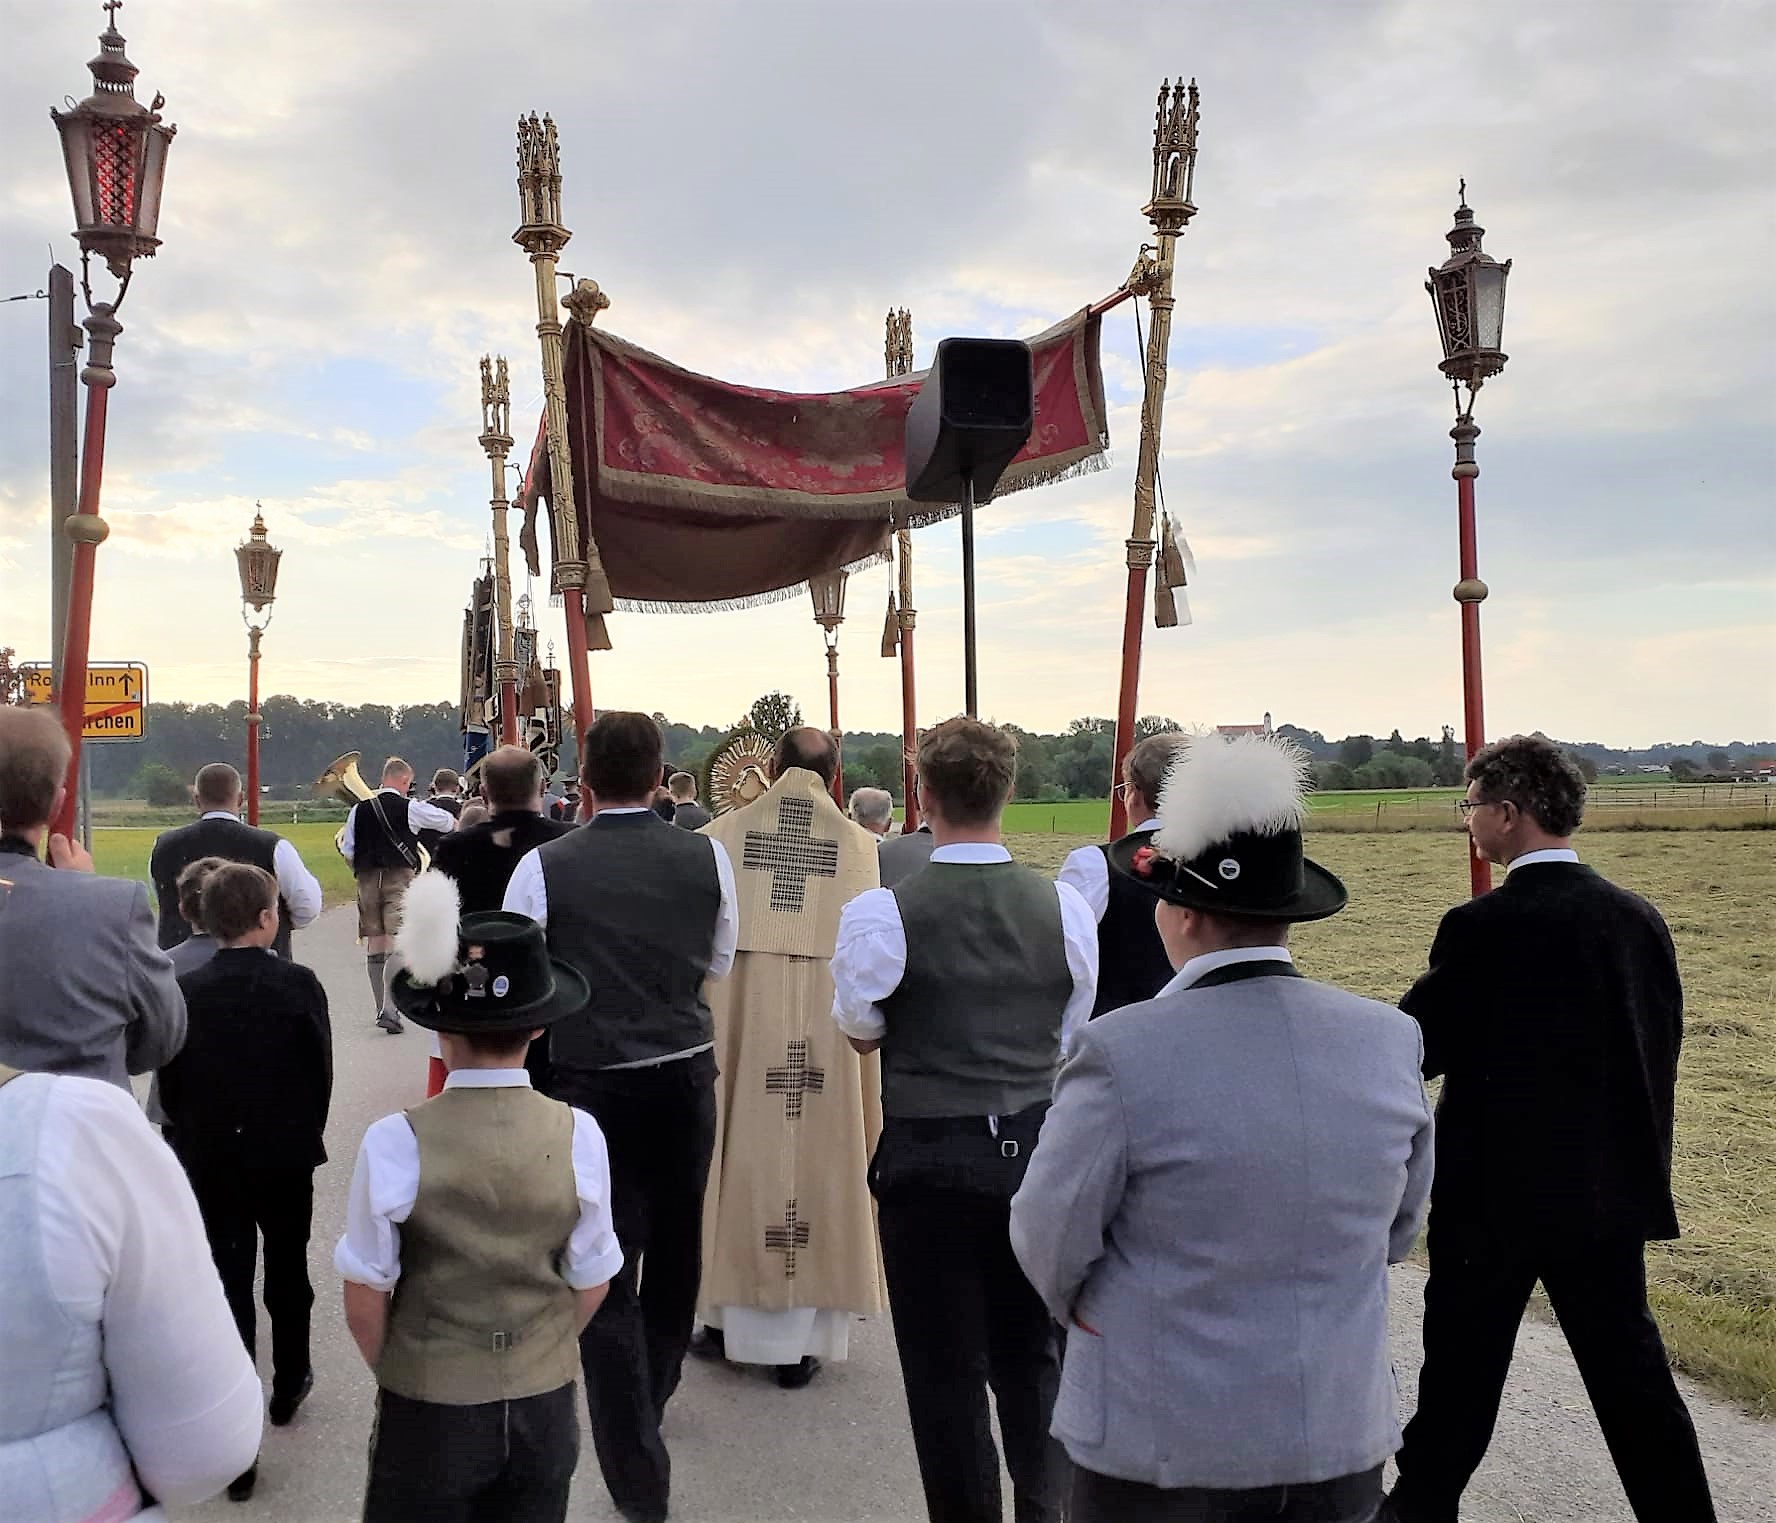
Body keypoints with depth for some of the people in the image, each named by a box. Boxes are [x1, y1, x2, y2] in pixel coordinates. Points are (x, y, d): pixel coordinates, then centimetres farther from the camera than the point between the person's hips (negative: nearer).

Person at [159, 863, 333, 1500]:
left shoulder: (185, 990, -10)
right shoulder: (299, 984, -13)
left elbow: (169, 1081, -4)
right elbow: (321, 1070, -7)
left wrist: (193, 1140, 12)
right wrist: (304, 1135, 9)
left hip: (211, 1161, 0)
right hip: (287, 1157, 0)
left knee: (228, 1287, 5)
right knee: (287, 1274, 20)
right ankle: (289, 1387, 38)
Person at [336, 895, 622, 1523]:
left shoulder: (394, 1143, -19)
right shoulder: (577, 1136, -14)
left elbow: (365, 1296, -10)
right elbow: (590, 1285, -4)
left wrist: (395, 1373, 9)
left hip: (427, 1410, -1)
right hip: (546, 1405, 2)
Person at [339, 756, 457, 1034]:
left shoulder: (359, 809, 6)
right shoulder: (410, 808, -4)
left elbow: (347, 852, 10)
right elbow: (450, 823, 10)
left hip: (368, 879, 4)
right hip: (400, 876, -4)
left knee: (374, 943, 12)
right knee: (397, 944, -8)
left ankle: (382, 1008, 20)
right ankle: (389, 1009, -19)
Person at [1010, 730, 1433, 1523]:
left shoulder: (1122, 1052, -21)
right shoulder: (1390, 1041, -7)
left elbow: (1049, 1243, -10)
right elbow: (1395, 1231, 6)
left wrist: (1086, 1309, 10)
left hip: (1159, 1453, -3)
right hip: (1345, 1442, 4)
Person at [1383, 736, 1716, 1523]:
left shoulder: (1484, 926, -19)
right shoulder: (1639, 918, 0)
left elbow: (1417, 1050, -15)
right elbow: (1661, 1045, 7)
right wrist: (1644, 1161, 16)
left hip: (1500, 1191, -5)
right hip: (1612, 1186, 5)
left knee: (1463, 1368, 11)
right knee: (1629, 1366, 14)